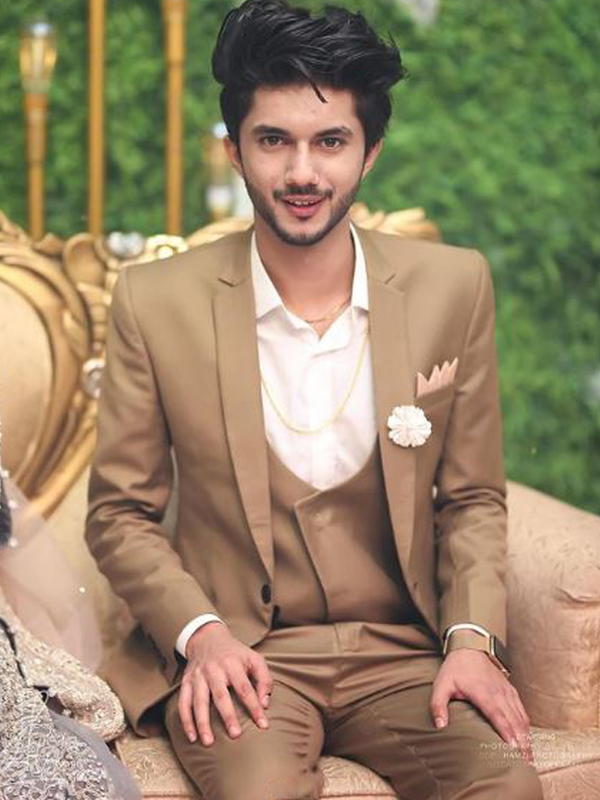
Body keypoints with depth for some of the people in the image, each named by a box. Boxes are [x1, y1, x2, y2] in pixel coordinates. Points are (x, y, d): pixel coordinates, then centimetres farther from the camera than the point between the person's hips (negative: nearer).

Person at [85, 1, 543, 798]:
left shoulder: (454, 287, 0)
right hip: (239, 653, -2)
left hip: (403, 648, 3)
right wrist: (200, 632, -12)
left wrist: (474, 636, -8)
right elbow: (120, 513, 4)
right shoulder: (156, 302, -5)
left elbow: (472, 499, 9)